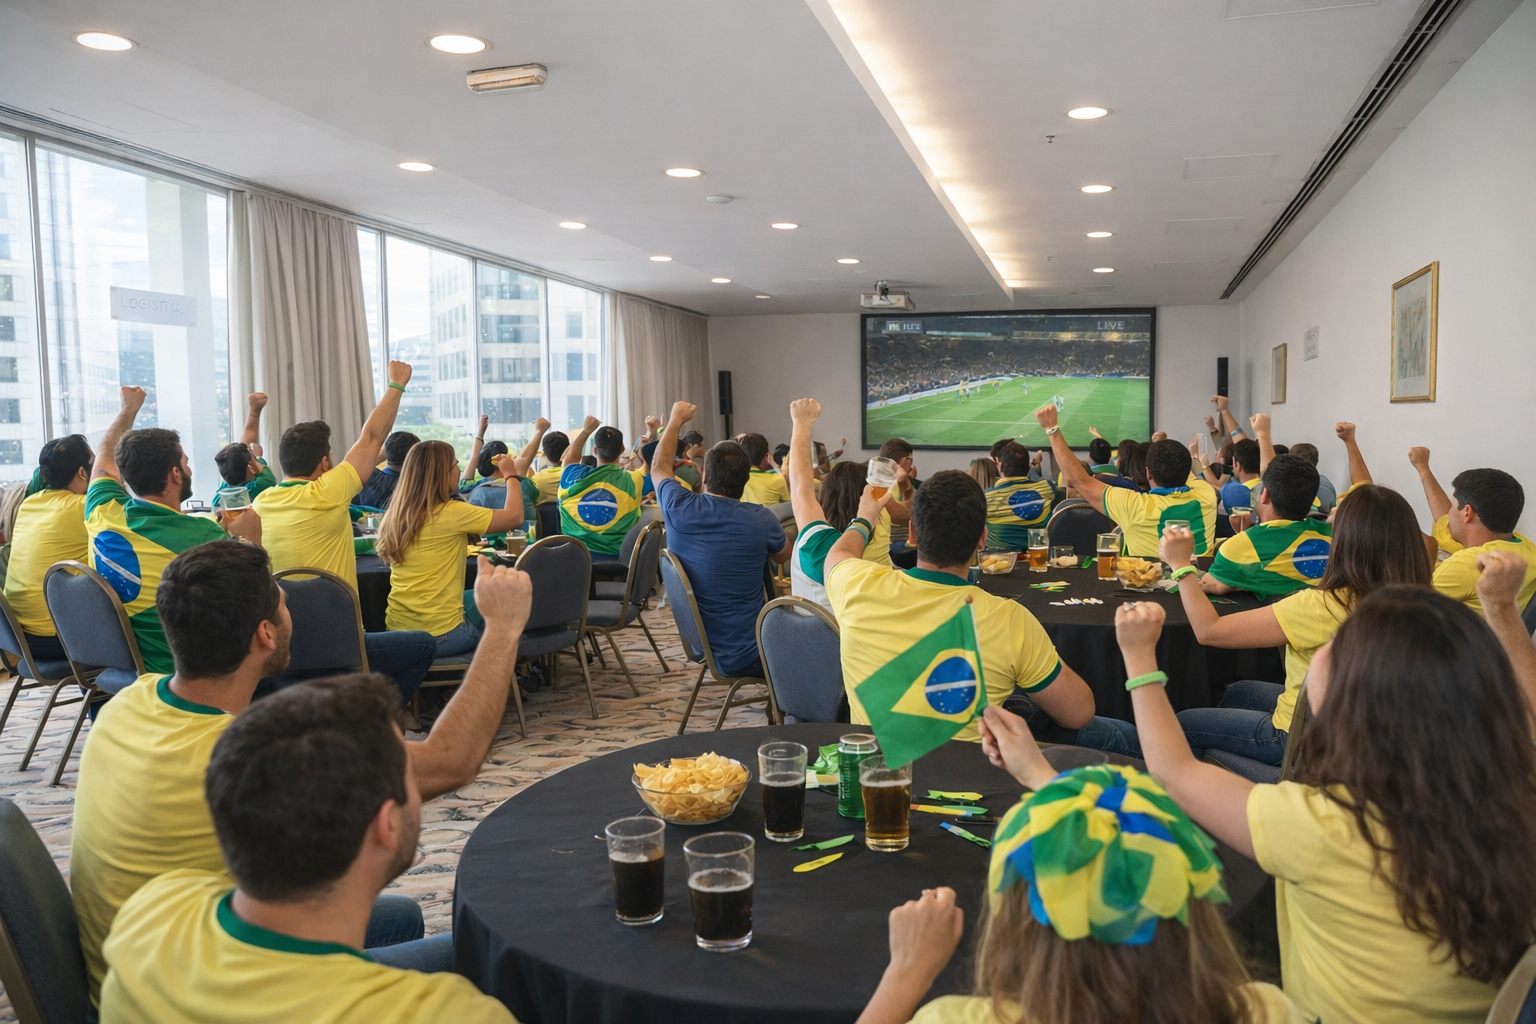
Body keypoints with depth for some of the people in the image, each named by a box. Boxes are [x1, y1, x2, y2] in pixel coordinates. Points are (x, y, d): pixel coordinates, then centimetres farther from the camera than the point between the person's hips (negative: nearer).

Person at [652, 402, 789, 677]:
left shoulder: (679, 509, -11)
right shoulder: (760, 519, -20)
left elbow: (659, 467, 13)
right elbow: (783, 556, 5)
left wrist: (676, 420, 25)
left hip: (698, 646, 5)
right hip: (744, 657, -5)